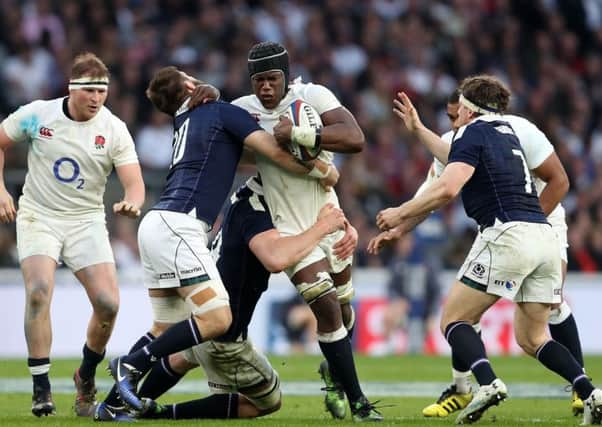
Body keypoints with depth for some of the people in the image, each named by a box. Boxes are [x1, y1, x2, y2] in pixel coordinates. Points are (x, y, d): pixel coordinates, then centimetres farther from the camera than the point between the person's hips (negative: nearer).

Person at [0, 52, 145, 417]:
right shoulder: (37, 114, -9)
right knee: (39, 292, -25)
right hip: (39, 218, -1)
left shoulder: (114, 130, -10)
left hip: (86, 222, 1)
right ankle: (41, 388, -17)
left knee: (108, 304, -11)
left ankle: (86, 377, 17)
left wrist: (132, 203, -38)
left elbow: (134, 184, -15)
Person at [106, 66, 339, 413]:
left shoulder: (186, 124, 27)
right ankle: (131, 364, -12)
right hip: (177, 225, -9)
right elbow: (278, 152, -4)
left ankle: (114, 402, 7)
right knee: (217, 319, -14)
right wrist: (325, 171, 9)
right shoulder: (223, 112, 2)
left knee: (167, 330, 13)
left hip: (157, 225, 9)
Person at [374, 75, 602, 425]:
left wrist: (400, 214, -3)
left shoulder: (474, 132, 1)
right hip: (544, 237, 8)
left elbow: (447, 188, -13)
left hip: (507, 235, -8)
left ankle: (489, 383, -24)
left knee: (453, 319, 2)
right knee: (532, 337, 14)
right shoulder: (506, 131, 25)